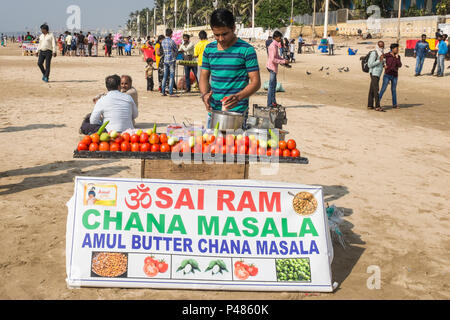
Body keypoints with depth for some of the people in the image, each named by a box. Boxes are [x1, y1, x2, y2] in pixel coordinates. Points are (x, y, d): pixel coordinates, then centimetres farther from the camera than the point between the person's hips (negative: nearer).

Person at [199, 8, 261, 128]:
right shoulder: (209, 49, 9)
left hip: (237, 112, -5)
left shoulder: (246, 50, -7)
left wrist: (238, 97, -26)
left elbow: (255, 82, -9)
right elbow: (204, 76, 15)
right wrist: (204, 94, -7)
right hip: (213, 110, 5)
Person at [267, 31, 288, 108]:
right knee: (272, 85, -6)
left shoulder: (276, 45, 13)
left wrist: (284, 60, 9)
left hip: (274, 67, 10)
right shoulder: (273, 46, -18)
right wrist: (283, 62, -20)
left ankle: (273, 102, 21)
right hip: (272, 67, -10)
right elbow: (273, 59, -24)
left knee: (273, 85, 14)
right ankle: (270, 103, -1)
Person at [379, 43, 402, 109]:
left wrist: (397, 58, -13)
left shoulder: (398, 56, 3)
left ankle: (394, 104, 20)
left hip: (395, 76, 4)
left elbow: (399, 65, -7)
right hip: (387, 75, -4)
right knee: (383, 89, -7)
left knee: (394, 90, 11)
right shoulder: (386, 55, -8)